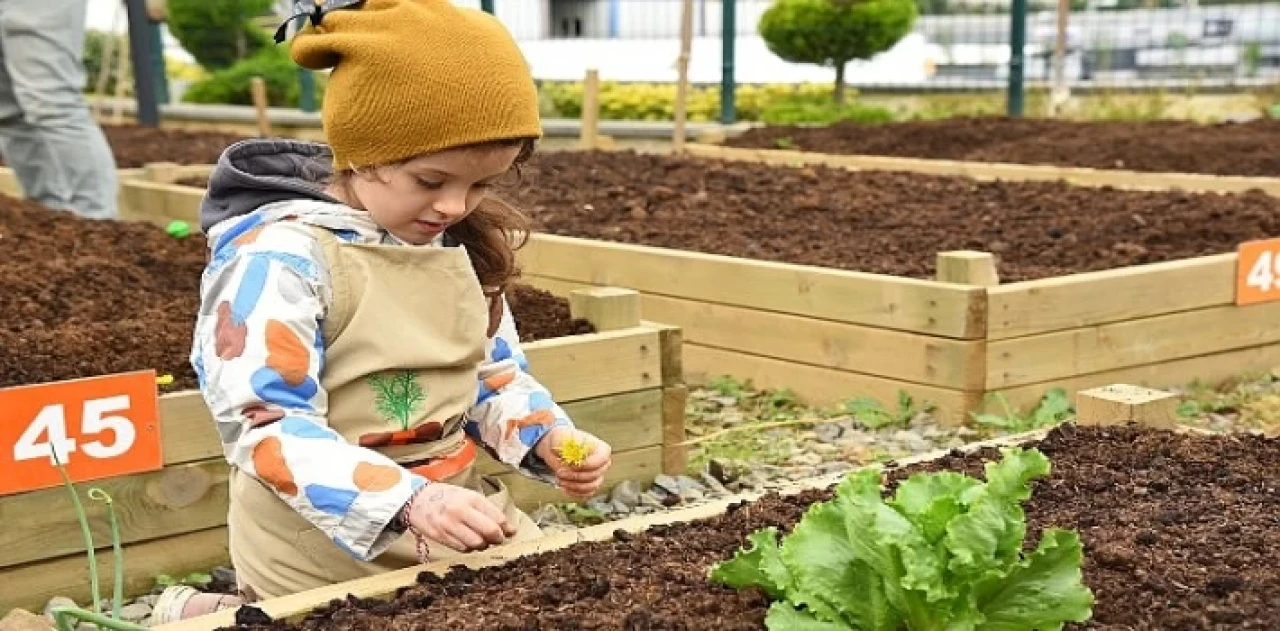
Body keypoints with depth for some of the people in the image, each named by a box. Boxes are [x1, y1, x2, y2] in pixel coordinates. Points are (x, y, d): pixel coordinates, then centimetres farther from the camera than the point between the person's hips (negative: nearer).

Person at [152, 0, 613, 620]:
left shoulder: (461, 246, 3)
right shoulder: (278, 258, -21)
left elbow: (495, 376, 13)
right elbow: (266, 429, -26)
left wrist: (549, 438, -8)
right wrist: (407, 500, -37)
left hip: (459, 518, 7)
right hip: (324, 552, -7)